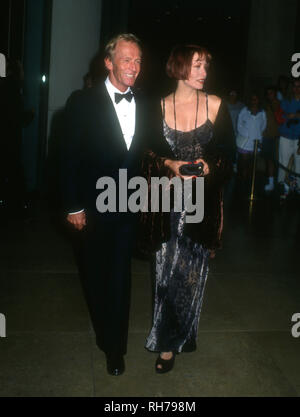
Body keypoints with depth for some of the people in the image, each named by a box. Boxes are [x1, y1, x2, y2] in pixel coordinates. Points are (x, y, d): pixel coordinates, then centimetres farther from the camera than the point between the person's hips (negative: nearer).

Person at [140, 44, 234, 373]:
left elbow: (228, 151, 5)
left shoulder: (215, 105, 1)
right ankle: (168, 341, 21)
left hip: (202, 202, 0)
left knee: (192, 270, 5)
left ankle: (171, 342, 26)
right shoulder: (160, 107, 3)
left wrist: (209, 165, -14)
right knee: (166, 270, 3)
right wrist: (170, 164, -11)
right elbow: (148, 153, 7)